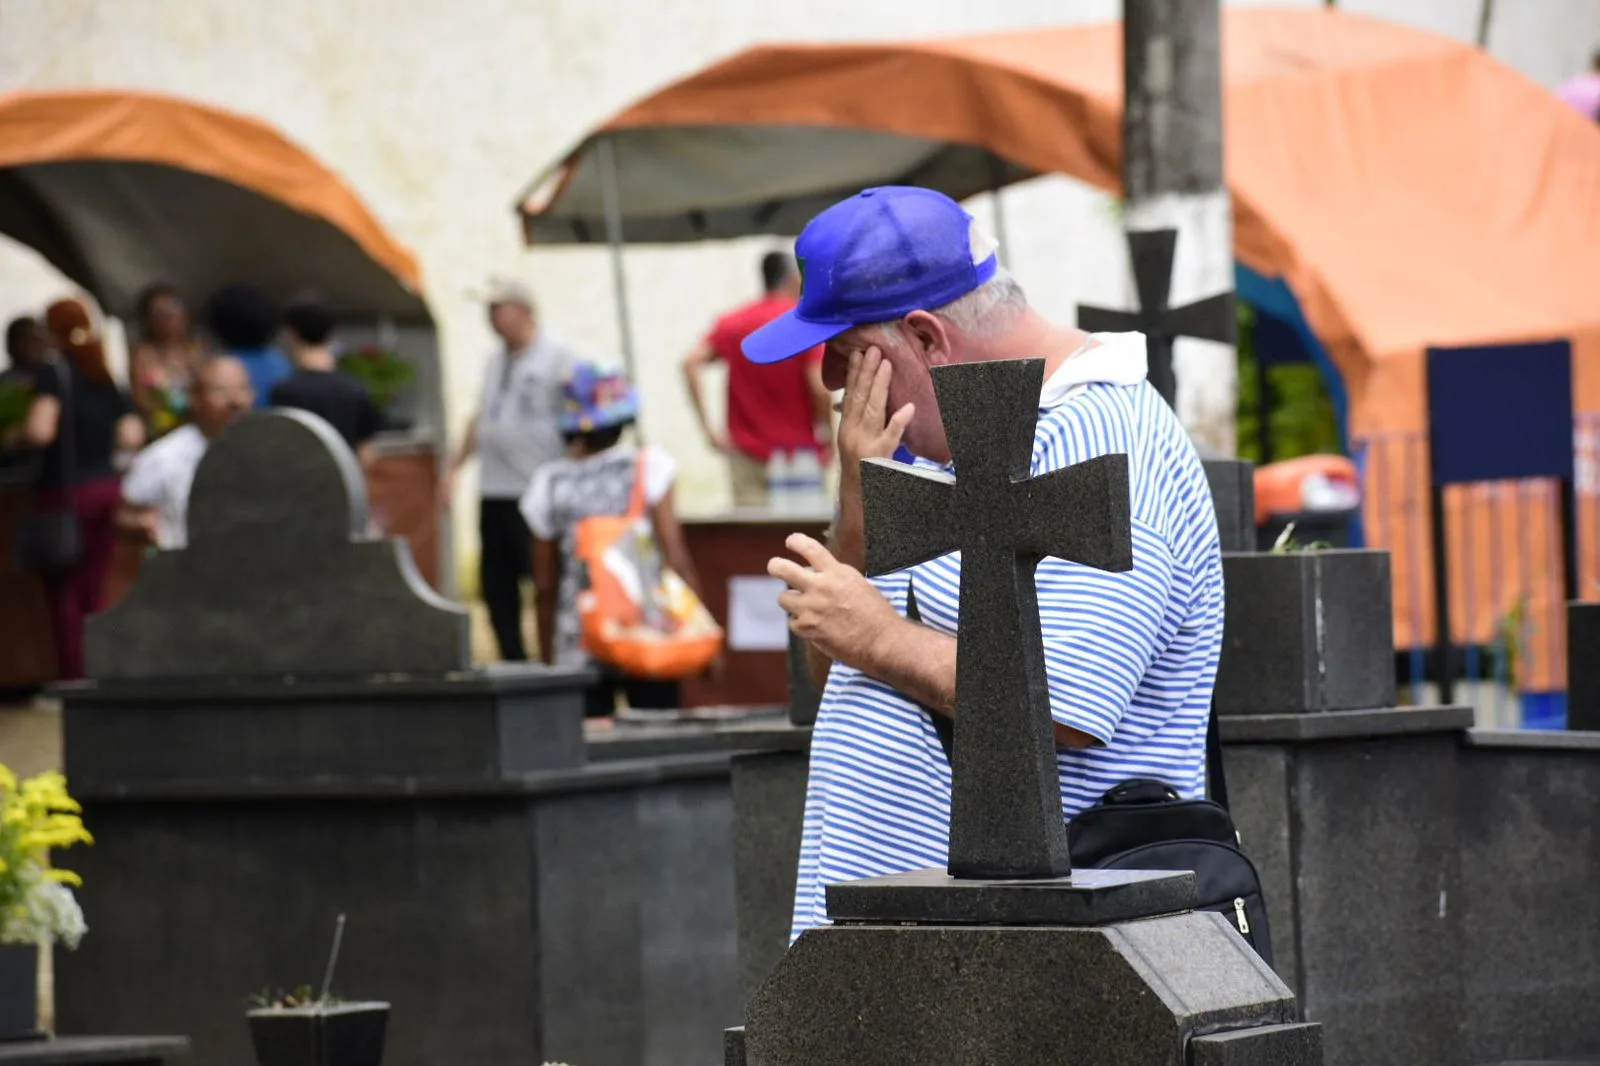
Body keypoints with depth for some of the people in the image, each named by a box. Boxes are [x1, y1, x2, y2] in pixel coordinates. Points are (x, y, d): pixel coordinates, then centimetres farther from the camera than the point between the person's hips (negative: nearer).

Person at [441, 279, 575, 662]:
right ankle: (513, 663, 14)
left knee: (545, 584, -7)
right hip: (493, 492, 7)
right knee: (496, 586, 7)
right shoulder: (496, 362, 18)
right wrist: (453, 467, 19)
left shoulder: (557, 359, -5)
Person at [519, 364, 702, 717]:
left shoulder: (552, 484, 1)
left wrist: (548, 660, 15)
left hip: (577, 651, 1)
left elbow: (545, 583, 6)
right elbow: (676, 557, -8)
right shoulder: (647, 466, -4)